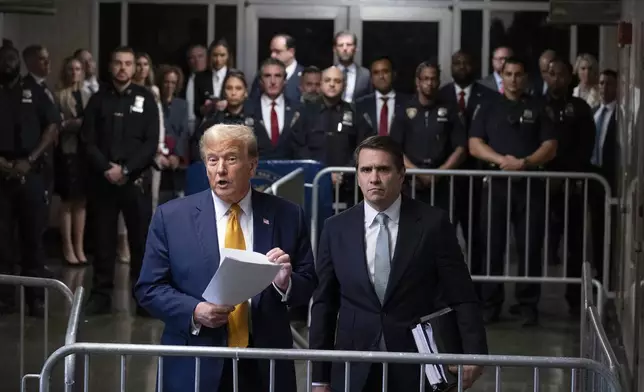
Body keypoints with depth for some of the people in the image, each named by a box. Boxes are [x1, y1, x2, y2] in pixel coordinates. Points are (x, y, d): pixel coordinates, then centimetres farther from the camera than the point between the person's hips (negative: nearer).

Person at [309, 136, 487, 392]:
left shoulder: (433, 223, -2)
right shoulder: (336, 229, 4)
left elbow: (461, 297, -2)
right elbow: (324, 304, 7)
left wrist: (473, 353, -14)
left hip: (417, 371, -1)